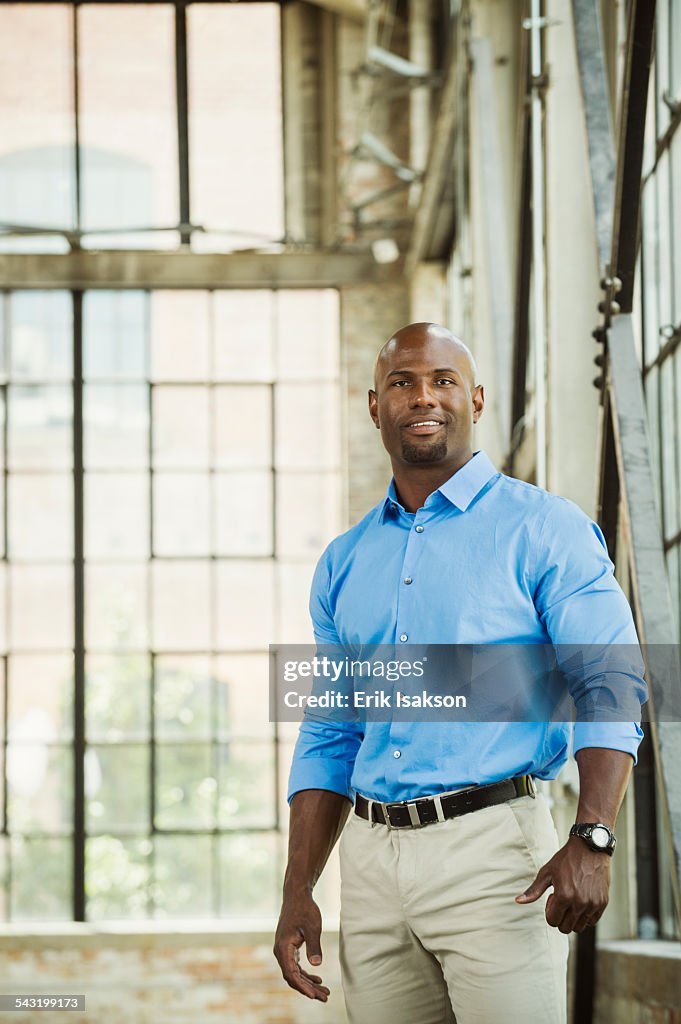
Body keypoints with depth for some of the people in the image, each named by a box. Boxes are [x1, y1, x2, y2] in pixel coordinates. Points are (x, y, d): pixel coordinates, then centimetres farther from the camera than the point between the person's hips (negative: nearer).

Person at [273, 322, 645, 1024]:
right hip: (371, 856, 5)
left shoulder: (543, 530, 0)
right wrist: (297, 892, 9)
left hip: (491, 845, -5)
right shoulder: (344, 563, 16)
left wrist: (592, 837, -22)